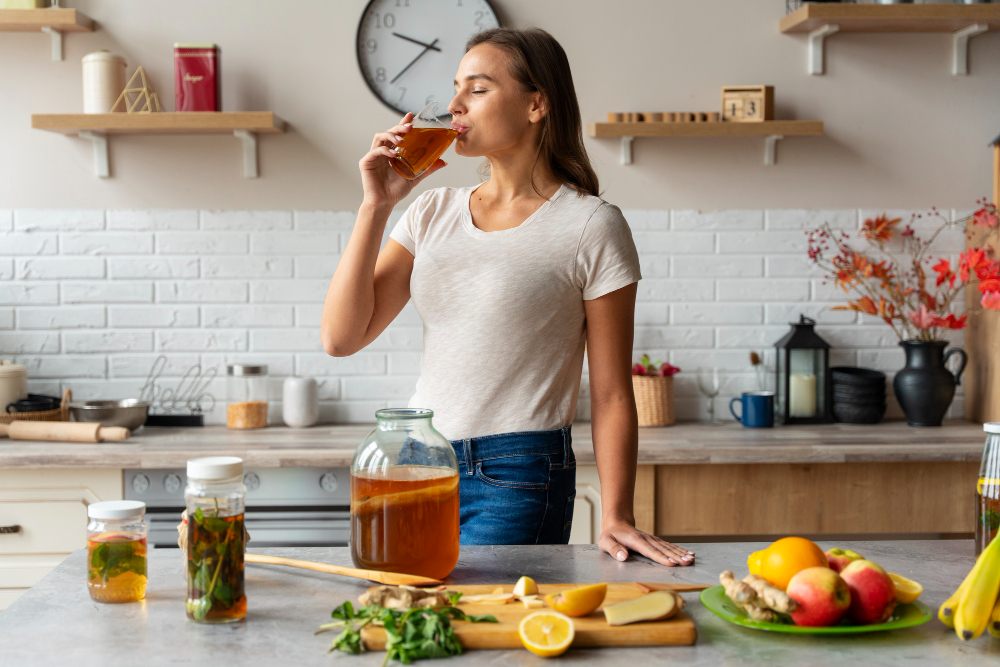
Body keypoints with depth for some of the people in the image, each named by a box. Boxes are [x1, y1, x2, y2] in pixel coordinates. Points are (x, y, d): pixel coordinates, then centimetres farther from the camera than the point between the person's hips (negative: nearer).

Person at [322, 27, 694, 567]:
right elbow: (341, 338, -2)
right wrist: (376, 206, -8)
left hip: (517, 481, -5)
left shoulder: (591, 227, -6)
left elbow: (610, 395, -6)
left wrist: (615, 519, -14)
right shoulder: (433, 212, 7)